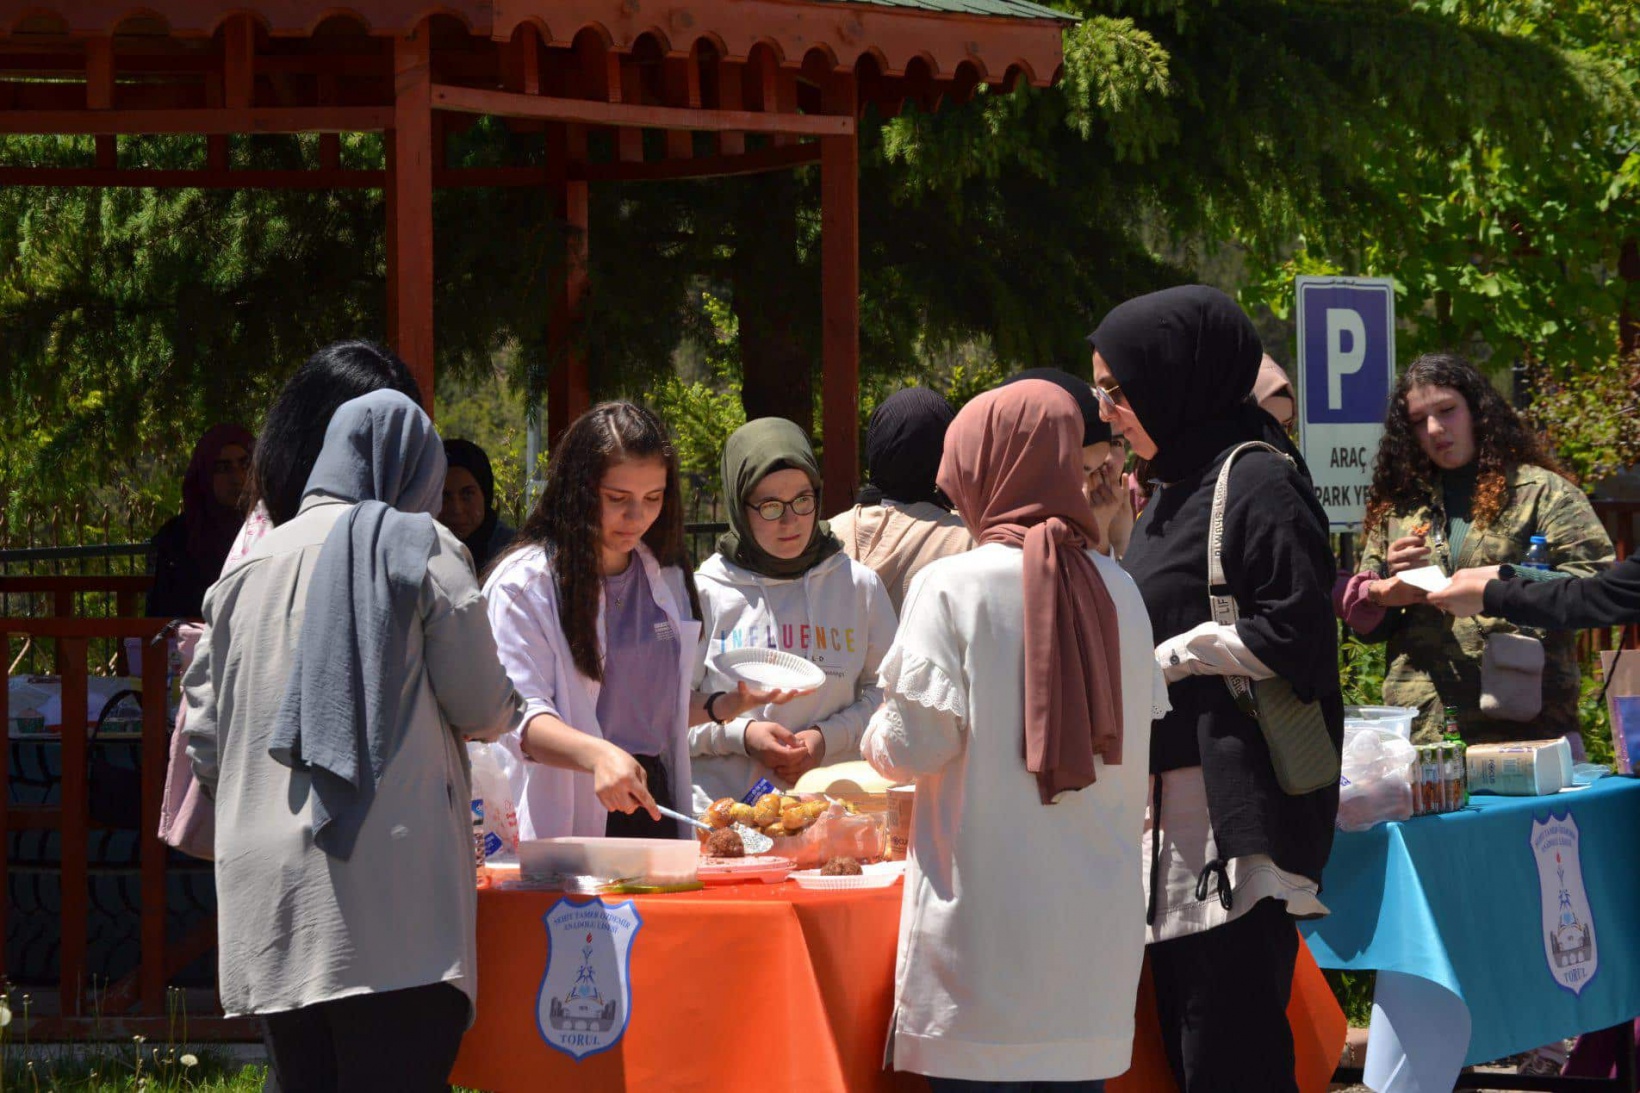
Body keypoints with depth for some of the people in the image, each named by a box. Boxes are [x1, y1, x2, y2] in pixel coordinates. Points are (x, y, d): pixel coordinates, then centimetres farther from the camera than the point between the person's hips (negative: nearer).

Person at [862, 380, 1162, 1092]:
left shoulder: (951, 587, -7)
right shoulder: (1117, 590, 7)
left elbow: (917, 747, -9)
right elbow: (1135, 742, 12)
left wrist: (876, 740, 13)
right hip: (1096, 916, 4)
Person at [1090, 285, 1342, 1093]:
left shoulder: (1255, 482, -9)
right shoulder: (1174, 487, 18)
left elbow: (1293, 632, -16)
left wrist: (1160, 660, -10)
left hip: (1237, 821, -9)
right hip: (1173, 817, 9)